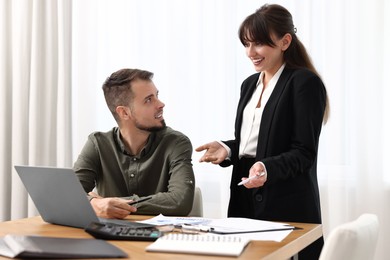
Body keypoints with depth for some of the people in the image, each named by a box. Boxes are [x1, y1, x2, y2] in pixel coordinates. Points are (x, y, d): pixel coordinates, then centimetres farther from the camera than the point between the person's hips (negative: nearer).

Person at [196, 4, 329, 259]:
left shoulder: (306, 83, -11)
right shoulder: (250, 84, 13)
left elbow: (304, 153, -15)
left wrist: (267, 169, -31)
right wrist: (227, 150, -2)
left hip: (287, 207, -7)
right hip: (246, 200, 7)